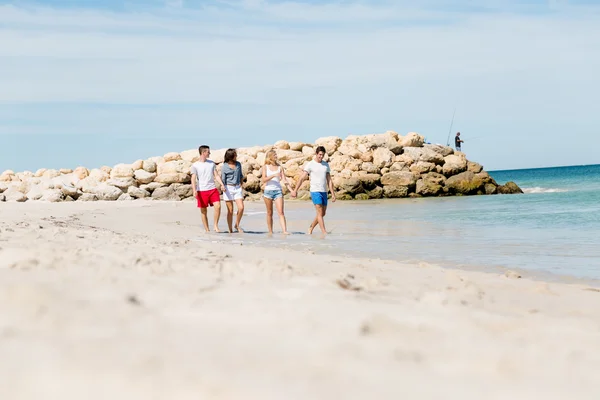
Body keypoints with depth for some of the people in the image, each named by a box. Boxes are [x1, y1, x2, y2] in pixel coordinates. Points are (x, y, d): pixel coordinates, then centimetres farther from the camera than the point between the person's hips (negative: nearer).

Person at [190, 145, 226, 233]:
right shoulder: (195, 165, -1)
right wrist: (194, 190, -20)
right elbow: (193, 179, -6)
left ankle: (216, 226, -1)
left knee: (218, 206, -14)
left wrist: (222, 184, -4)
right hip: (202, 190, -3)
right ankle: (207, 230, 11)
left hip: (213, 189, 3)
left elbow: (216, 175, 11)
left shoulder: (211, 163, 12)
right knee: (204, 211, 3)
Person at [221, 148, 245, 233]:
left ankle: (237, 225, 8)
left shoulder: (238, 164, 9)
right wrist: (224, 189, -2)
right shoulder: (224, 167, -4)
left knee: (241, 208, -12)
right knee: (230, 211, -1)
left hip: (238, 188, 4)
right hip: (228, 188, -4)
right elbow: (223, 179, -1)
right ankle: (230, 230, 7)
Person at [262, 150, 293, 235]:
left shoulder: (279, 168, 10)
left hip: (278, 191, 1)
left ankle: (285, 230, -20)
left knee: (281, 212, -11)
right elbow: (264, 180, -7)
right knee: (269, 213, 6)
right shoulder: (265, 167, 4)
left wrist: (291, 190, -4)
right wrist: (274, 175, -19)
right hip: (268, 191, -1)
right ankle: (270, 231, 14)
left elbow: (285, 181, 7)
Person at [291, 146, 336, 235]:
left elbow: (329, 180, 12)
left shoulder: (326, 165, 11)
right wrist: (295, 190, -15)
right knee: (320, 213, -11)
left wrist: (333, 194, 6)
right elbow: (301, 178, -7)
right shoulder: (310, 165, -4)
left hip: (324, 192, 6)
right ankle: (324, 232, -12)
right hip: (315, 191, -6)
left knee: (323, 214, 10)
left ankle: (311, 228, 26)